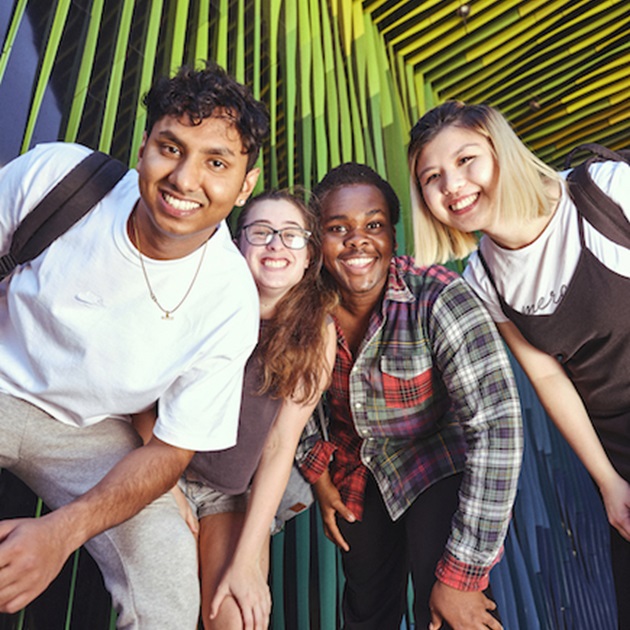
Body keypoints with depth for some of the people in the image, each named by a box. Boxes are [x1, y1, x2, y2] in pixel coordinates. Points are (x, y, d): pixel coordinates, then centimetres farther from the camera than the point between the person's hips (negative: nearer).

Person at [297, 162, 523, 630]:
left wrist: (461, 573, -30)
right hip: (358, 476, 4)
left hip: (441, 469, -4)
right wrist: (319, 475, -2)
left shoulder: (436, 298, -30)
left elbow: (498, 425, -33)